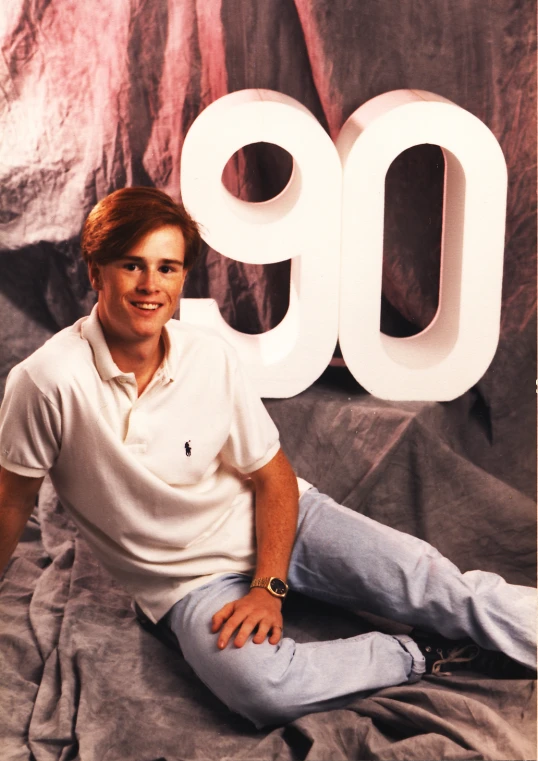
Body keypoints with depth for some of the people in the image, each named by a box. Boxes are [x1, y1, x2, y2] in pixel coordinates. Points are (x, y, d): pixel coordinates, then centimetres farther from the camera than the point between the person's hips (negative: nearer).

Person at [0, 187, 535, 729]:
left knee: (434, 586, -16)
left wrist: (268, 587, -14)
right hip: (192, 579, -2)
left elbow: (274, 479, -2)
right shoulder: (48, 381, -18)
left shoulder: (209, 356, -9)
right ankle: (422, 656, -10)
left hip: (280, 524, 3)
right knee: (260, 688, -31)